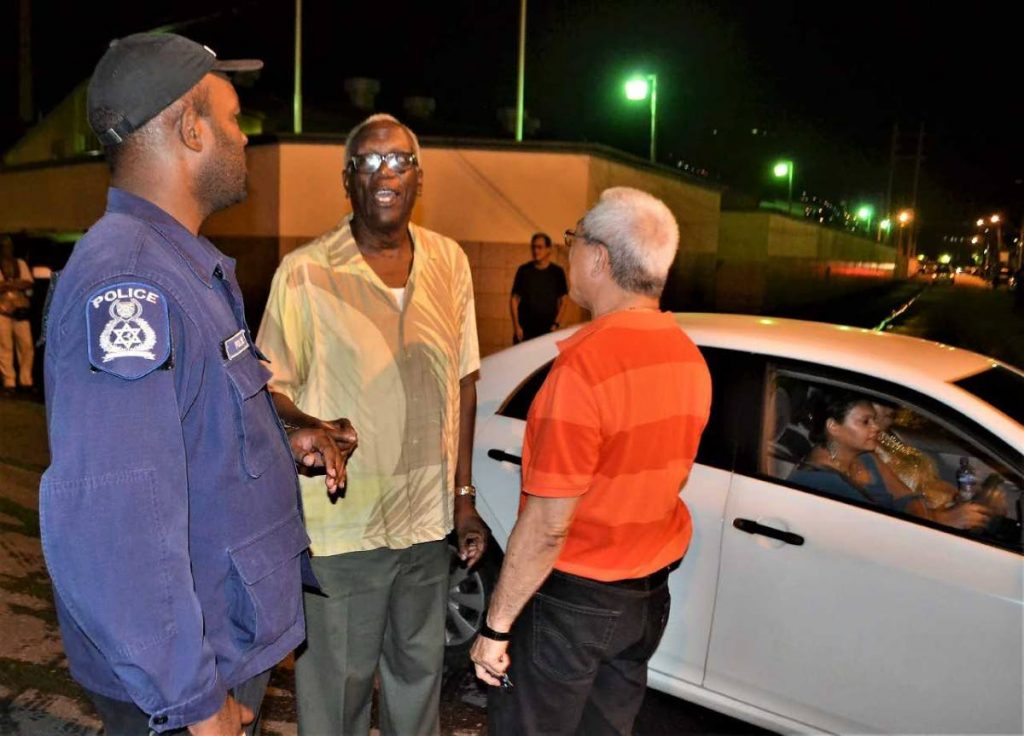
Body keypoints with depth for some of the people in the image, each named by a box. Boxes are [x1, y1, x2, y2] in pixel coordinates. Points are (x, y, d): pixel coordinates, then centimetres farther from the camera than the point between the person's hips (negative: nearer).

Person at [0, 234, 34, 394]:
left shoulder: (21, 264, 14)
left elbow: (28, 283, 3)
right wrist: (15, 284, -12)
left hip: (20, 310, 3)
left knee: (26, 346, 0)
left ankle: (26, 380, 9)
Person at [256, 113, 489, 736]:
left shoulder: (450, 262, 1)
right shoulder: (304, 273, -11)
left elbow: (464, 380, 6)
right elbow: (269, 388, -5)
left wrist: (464, 495, 7)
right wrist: (306, 430, -28)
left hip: (429, 519, 4)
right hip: (342, 526, -3)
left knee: (420, 668, 23)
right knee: (338, 684, 13)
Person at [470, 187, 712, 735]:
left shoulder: (585, 365, -26)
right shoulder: (689, 358, -1)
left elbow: (547, 525, -24)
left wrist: (495, 626, -14)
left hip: (573, 598, -7)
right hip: (651, 593, 8)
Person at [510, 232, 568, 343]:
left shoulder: (557, 272, 3)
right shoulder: (523, 270, 2)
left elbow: (562, 301, 6)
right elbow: (514, 299, 4)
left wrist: (556, 324, -5)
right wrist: (516, 326, -4)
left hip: (548, 330, 0)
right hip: (524, 330, 0)